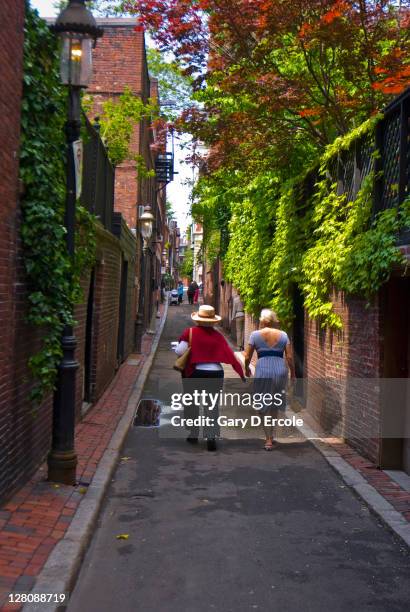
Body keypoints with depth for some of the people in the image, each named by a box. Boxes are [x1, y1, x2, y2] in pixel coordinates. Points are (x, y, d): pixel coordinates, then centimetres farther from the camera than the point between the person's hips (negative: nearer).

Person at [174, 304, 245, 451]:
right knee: (212, 405, 9)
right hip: (216, 373, 1)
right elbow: (230, 356, -4)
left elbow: (180, 351, -13)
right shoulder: (217, 336, -1)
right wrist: (242, 375, 0)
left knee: (192, 403, 18)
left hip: (195, 373, -1)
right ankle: (211, 436, -4)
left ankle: (193, 434, 27)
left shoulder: (190, 332, -6)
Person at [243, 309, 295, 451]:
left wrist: (246, 369, 19)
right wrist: (293, 373, 14)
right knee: (275, 405, 19)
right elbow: (289, 357, 2)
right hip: (280, 370, 3)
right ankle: (271, 435, 29)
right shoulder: (283, 335, 6)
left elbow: (247, 356, 1)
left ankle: (268, 440, 2)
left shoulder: (255, 335, 1)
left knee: (265, 407, 6)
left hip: (263, 371, -3)